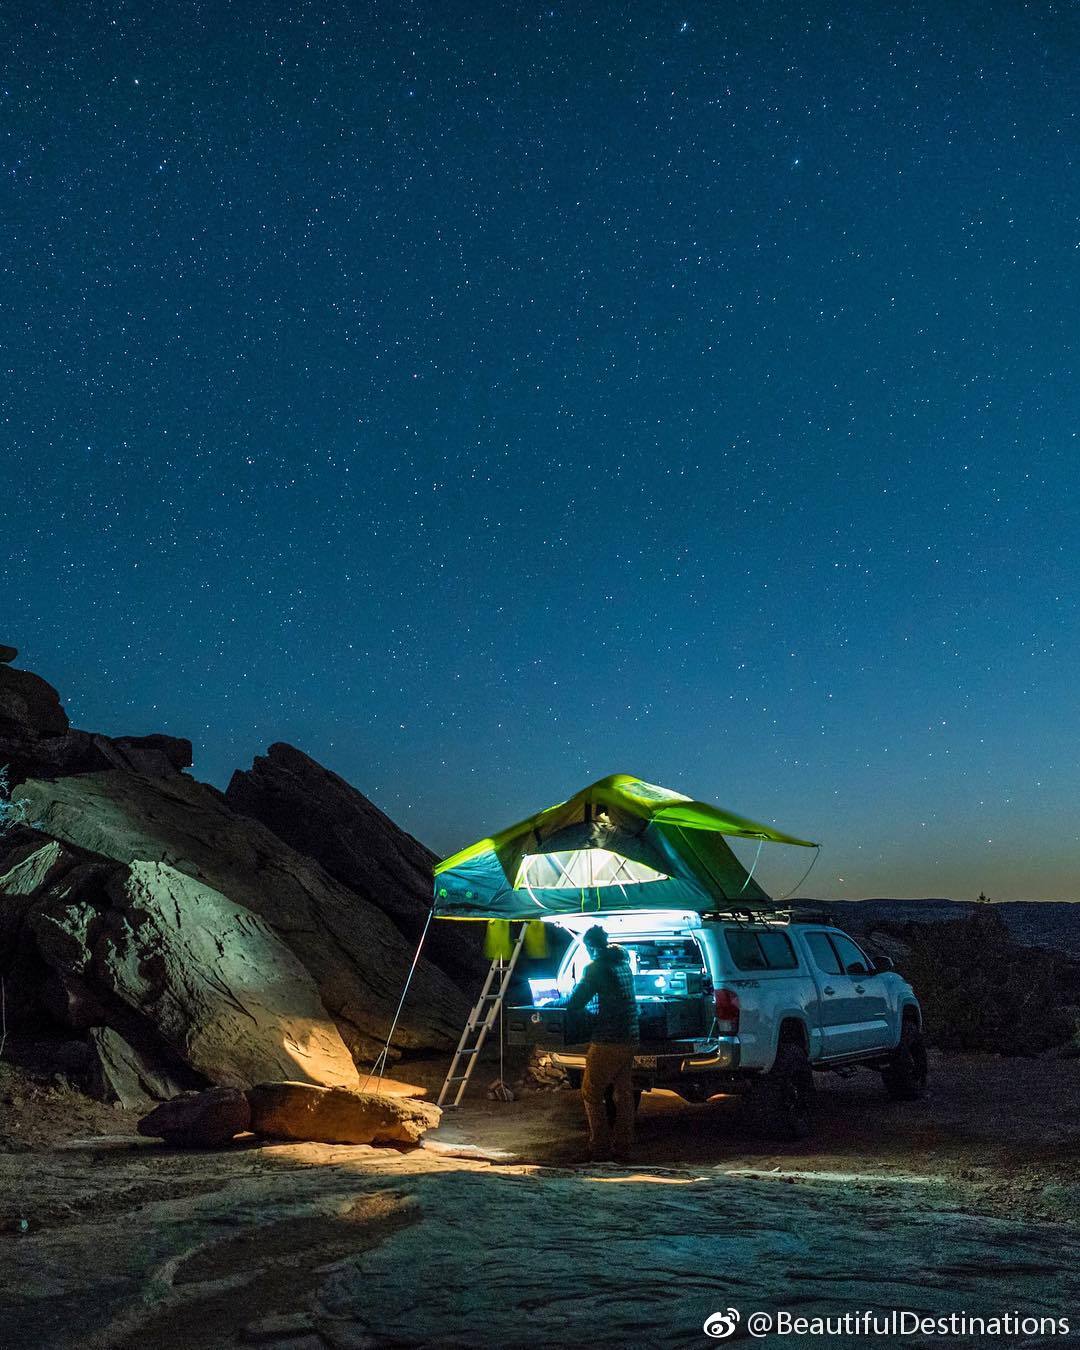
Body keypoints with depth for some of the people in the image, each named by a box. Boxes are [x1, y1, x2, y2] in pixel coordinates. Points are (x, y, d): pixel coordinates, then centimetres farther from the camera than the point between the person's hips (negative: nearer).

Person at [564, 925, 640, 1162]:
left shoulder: (596, 967, -11)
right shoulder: (623, 963, 12)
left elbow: (576, 1002, -11)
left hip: (607, 1042, -7)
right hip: (630, 1039, 8)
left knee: (592, 1094, 3)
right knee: (624, 1093, 12)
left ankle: (600, 1149, 3)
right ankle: (623, 1149, 15)